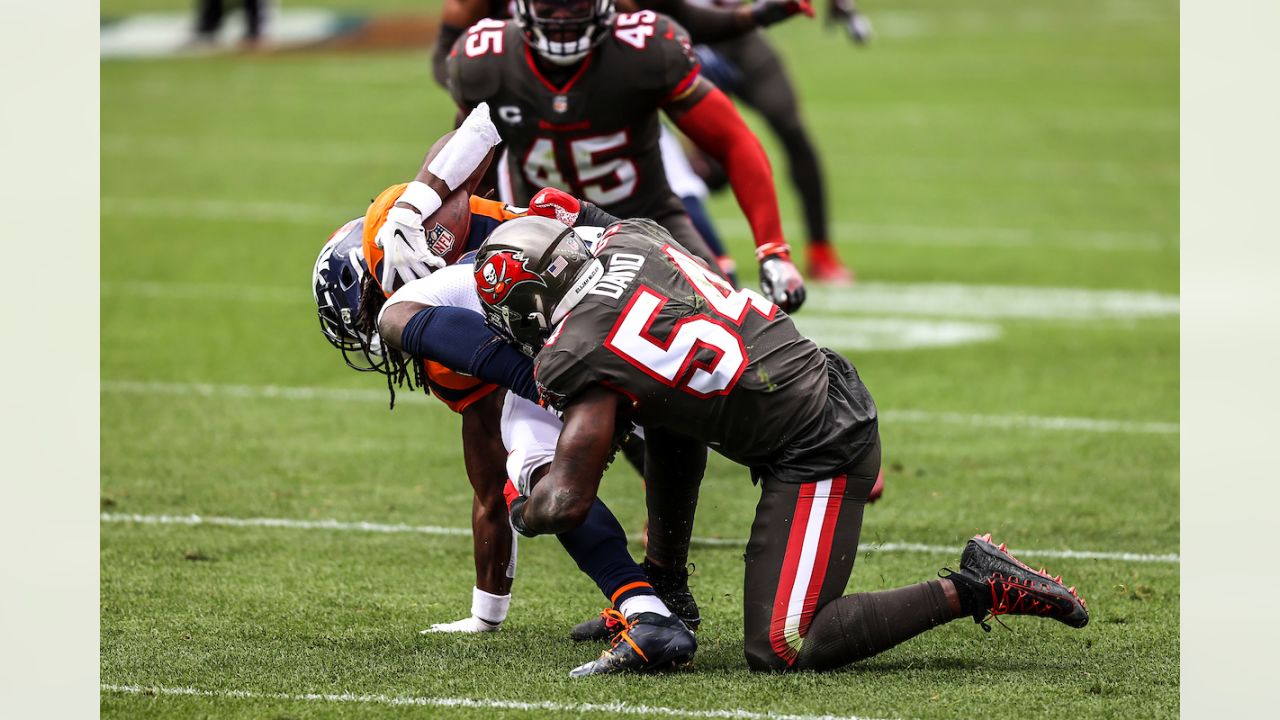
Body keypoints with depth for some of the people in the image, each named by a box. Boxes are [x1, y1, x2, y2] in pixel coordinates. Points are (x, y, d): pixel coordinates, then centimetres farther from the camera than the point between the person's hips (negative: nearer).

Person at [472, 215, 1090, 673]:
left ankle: (972, 590, -12)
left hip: (819, 455, -10)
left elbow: (567, 500, -15)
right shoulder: (631, 240, 7)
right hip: (833, 392, 10)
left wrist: (520, 512, 7)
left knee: (781, 651, -10)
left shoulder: (582, 354, -15)